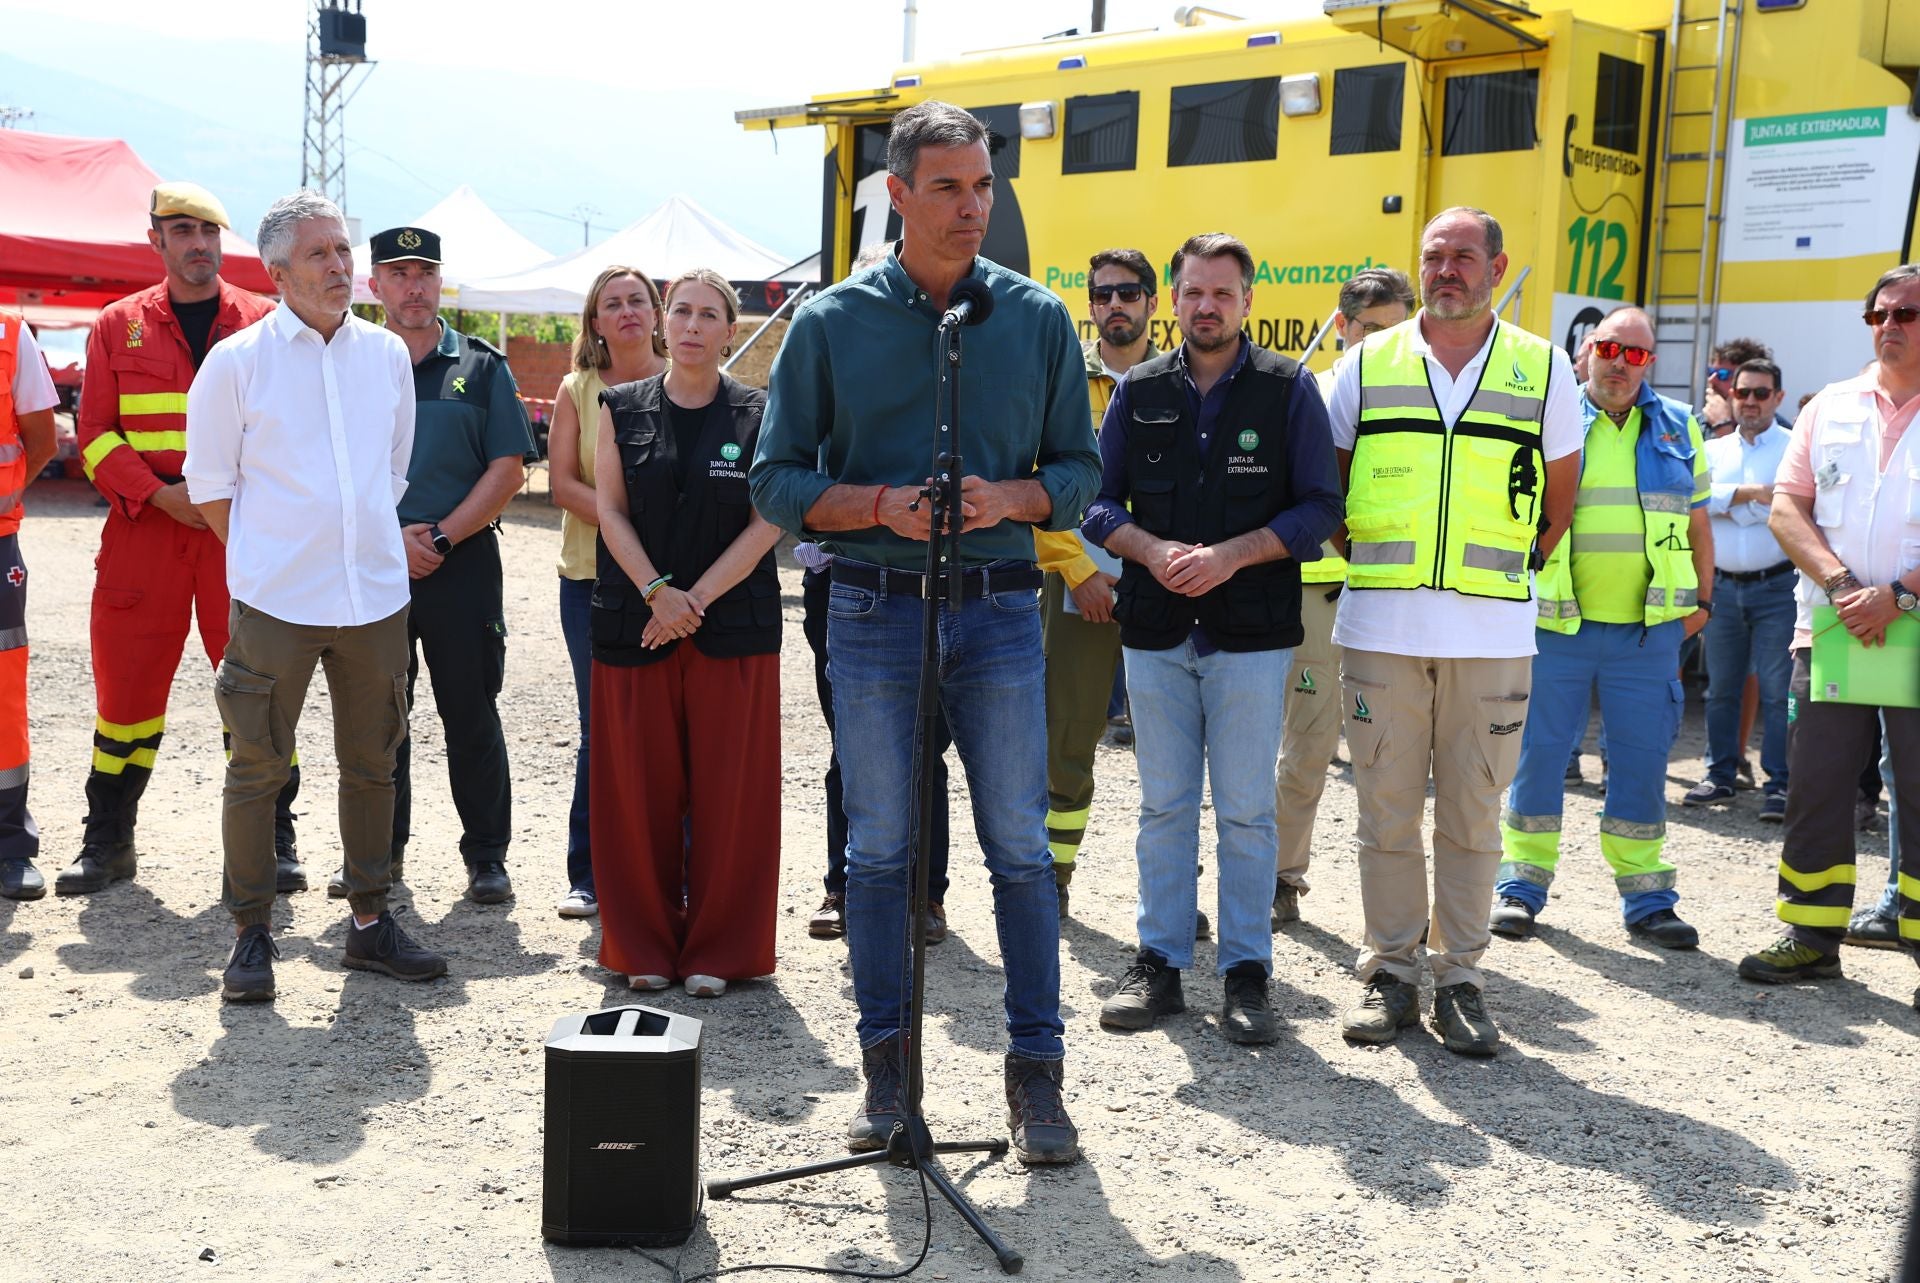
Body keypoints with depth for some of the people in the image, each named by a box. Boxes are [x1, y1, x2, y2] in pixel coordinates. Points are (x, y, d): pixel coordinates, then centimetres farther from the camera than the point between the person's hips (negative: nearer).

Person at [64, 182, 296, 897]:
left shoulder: (265, 323, 6)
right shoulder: (118, 326, 9)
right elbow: (94, 433, 5)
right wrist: (160, 493, -11)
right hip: (143, 529, 1)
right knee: (126, 685, 5)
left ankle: (272, 840, 13)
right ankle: (108, 843, 20)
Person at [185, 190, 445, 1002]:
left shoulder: (387, 355, 7)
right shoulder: (236, 361, -4)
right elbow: (209, 483, 3)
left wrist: (365, 540, 13)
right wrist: (268, 555, 4)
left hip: (377, 594, 4)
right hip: (274, 600, -4)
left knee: (371, 765, 11)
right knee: (256, 768, 2)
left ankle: (369, 921, 23)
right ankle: (251, 934, 15)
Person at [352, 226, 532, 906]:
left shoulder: (481, 367, 4)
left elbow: (508, 469, -2)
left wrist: (441, 536, -10)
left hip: (462, 563, -2)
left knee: (471, 714, 3)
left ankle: (486, 855, 13)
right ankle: (380, 850, 23)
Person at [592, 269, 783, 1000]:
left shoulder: (758, 415, 4)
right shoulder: (622, 409, 9)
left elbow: (766, 524, -3)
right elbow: (610, 510, 3)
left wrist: (695, 600, -11)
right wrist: (657, 592, -11)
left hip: (734, 629, -1)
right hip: (634, 628, 1)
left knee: (728, 794, 2)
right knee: (640, 793, 5)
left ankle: (718, 951, 13)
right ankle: (645, 947, 18)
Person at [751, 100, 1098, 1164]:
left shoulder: (1037, 319, 6)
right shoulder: (831, 322, 3)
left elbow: (1080, 470, 9)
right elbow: (778, 481, 2)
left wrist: (1009, 498, -12)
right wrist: (881, 506, -14)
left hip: (998, 608, 1)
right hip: (872, 607, 0)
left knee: (1020, 848, 2)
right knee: (878, 850, 6)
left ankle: (1035, 1073, 13)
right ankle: (887, 1066, 19)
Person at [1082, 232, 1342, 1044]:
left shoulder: (1289, 389, 2)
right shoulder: (1140, 391, 9)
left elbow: (1321, 506, -2)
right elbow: (1097, 499, 8)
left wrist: (1232, 554, -15)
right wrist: (1153, 551, -11)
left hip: (1252, 634, -2)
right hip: (1155, 632, 3)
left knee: (1246, 810, 2)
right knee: (1164, 804, 9)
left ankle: (1246, 973, 12)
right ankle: (1160, 964, 18)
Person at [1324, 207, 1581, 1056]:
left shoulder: (1543, 368, 7)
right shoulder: (1368, 364, 7)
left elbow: (1558, 503, 14)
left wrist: (1504, 570, 9)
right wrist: (1376, 565, 7)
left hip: (1491, 633, 0)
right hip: (1381, 627, 1)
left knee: (1472, 815, 4)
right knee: (1386, 809, 4)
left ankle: (1459, 979, 14)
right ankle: (1390, 974, 15)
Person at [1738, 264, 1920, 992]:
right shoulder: (1832, 407, 12)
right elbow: (1787, 505, 5)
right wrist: (1842, 585, -9)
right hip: (1831, 629, 4)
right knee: (1815, 787, 6)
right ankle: (1813, 938, 17)